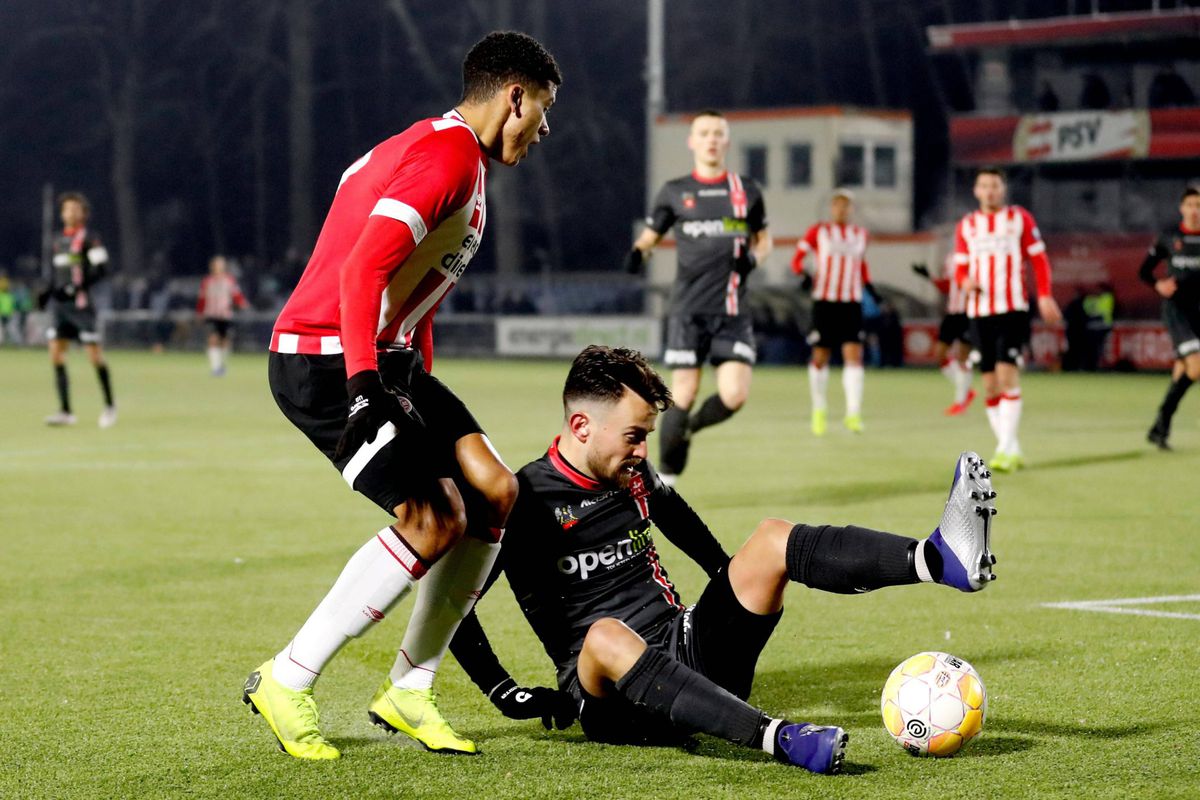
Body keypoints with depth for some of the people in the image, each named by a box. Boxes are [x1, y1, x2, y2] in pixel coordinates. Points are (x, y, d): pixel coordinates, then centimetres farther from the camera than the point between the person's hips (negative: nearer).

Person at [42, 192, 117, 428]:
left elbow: (101, 268, -13)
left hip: (80, 302, -6)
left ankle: (109, 406, 12)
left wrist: (77, 287, -21)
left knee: (94, 354, -4)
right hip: (59, 303, 6)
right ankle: (65, 411, -2)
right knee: (56, 352, -4)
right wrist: (48, 292, 7)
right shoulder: (58, 240, 16)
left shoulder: (89, 238, -4)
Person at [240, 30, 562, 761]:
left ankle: (408, 692, 11)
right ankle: (286, 681, -5)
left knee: (494, 493, 3)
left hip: (384, 360, 11)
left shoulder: (445, 150, 19)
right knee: (435, 522, -17)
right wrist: (365, 384, -31)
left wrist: (422, 394, 24)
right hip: (327, 363, -11)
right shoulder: (450, 157, -15)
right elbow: (363, 269, -26)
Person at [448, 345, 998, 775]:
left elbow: (675, 516, 33)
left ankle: (942, 559, -34)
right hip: (612, 703, -6)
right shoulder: (525, 502, -9)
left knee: (772, 539, -11)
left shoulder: (634, 476, 10)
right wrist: (508, 696, -13)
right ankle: (778, 739, -58)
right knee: (606, 635, -42)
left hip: (691, 655, 6)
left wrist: (740, 586, 28)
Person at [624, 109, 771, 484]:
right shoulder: (675, 192, 6)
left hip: (732, 312, 2)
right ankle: (666, 477, 11)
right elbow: (650, 235, 14)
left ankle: (690, 427, 19)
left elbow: (763, 238, 21)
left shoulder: (746, 190, 10)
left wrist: (754, 257, -2)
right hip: (689, 311, -1)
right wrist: (637, 253, -10)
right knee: (683, 396, -5)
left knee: (734, 395, -13)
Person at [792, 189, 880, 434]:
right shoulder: (818, 232, 2)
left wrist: (872, 292, 17)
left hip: (852, 303, 2)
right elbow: (796, 259, -1)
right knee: (820, 357, 3)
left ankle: (853, 413, -13)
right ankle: (819, 410, 22)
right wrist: (804, 275, -21)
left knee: (854, 356, -11)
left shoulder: (860, 234, 13)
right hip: (824, 301, -2)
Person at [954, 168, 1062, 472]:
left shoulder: (1020, 218, 4)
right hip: (979, 312, 4)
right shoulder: (966, 226, 12)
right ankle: (1012, 450, 15)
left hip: (1013, 309, -4)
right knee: (990, 385, 4)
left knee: (1007, 374, -17)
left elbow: (1039, 259, 4)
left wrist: (1044, 296, -6)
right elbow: (960, 267, 14)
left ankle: (1006, 450, -19)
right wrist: (966, 281, -9)